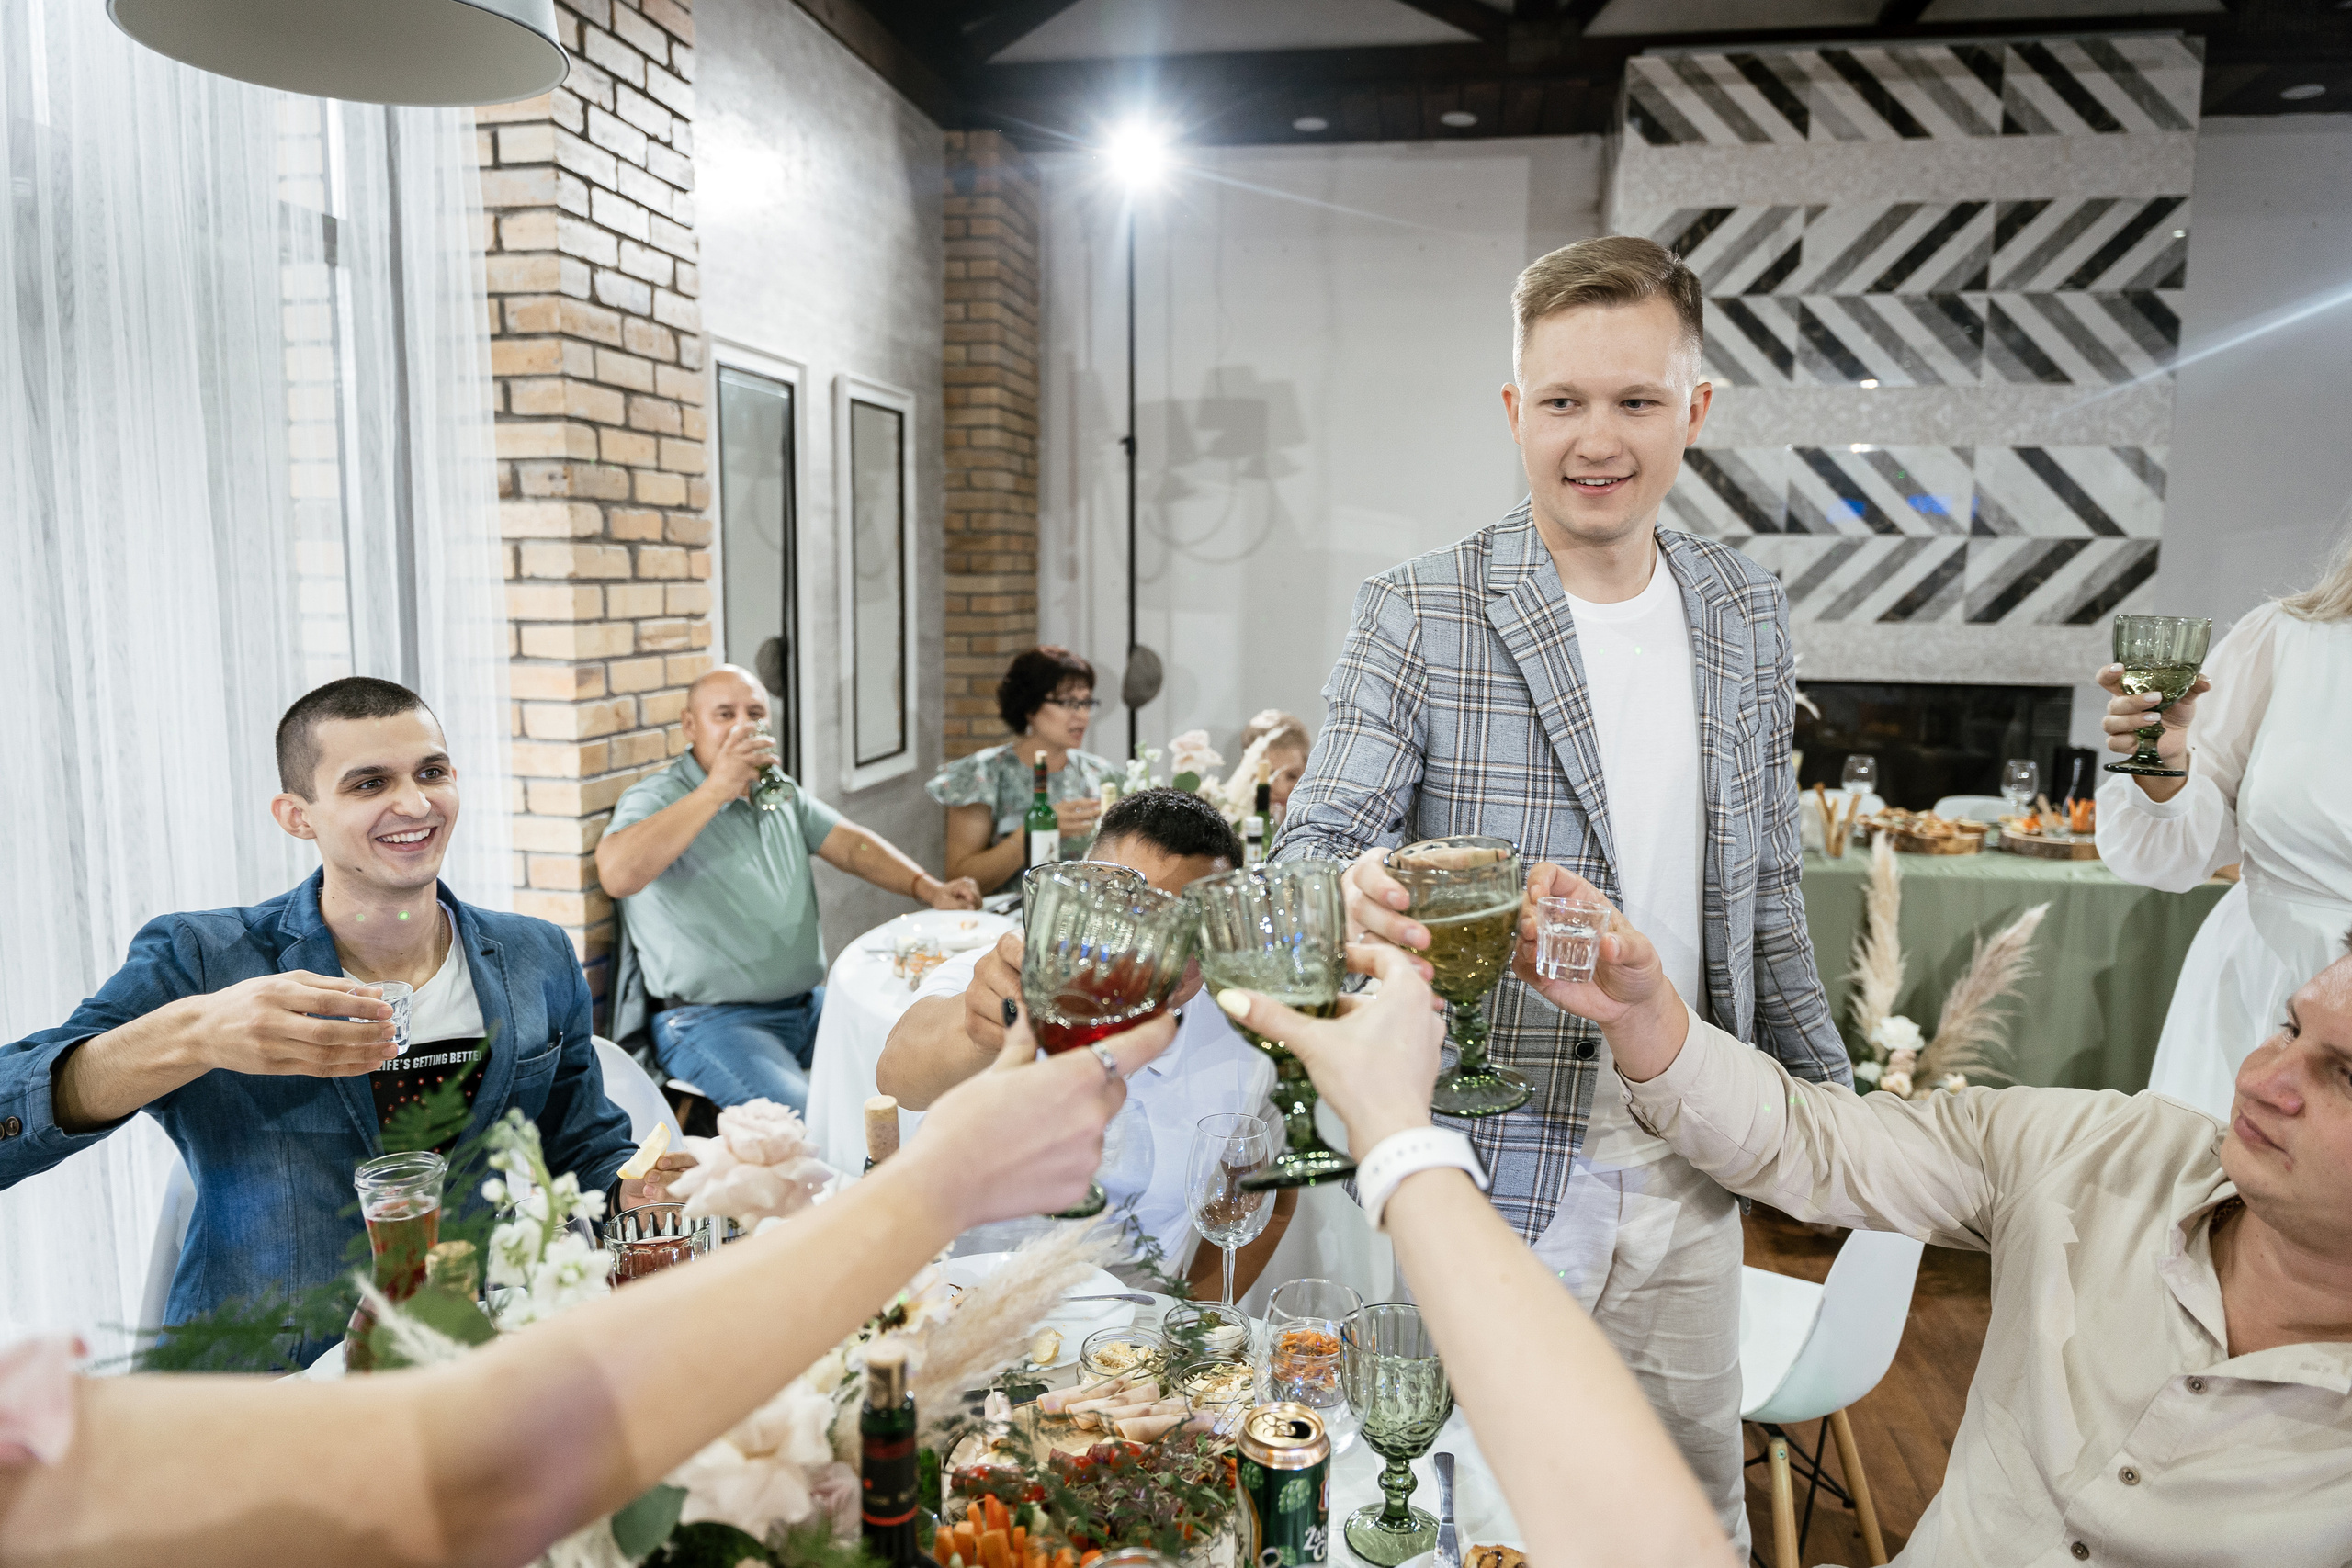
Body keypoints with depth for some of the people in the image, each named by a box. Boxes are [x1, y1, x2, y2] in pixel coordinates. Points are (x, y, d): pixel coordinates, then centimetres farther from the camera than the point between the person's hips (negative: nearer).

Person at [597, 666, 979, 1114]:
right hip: (710, 1021, -7)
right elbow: (617, 874, -28)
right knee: (803, 1116, -32)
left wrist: (928, 888, -7)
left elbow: (852, 845, 11)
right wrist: (716, 790, -27)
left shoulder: (782, 794, 16)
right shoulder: (654, 798, -8)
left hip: (809, 1005, 7)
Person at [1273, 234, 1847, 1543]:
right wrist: (1358, 892, -37)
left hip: (1690, 1165, 4)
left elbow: (1766, 890, 13)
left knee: (1702, 1504, 18)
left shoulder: (1749, 613, 5)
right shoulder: (1416, 616, -9)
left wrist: (1832, 1096, 13)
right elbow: (1320, 843, -14)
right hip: (1489, 1164, -4)